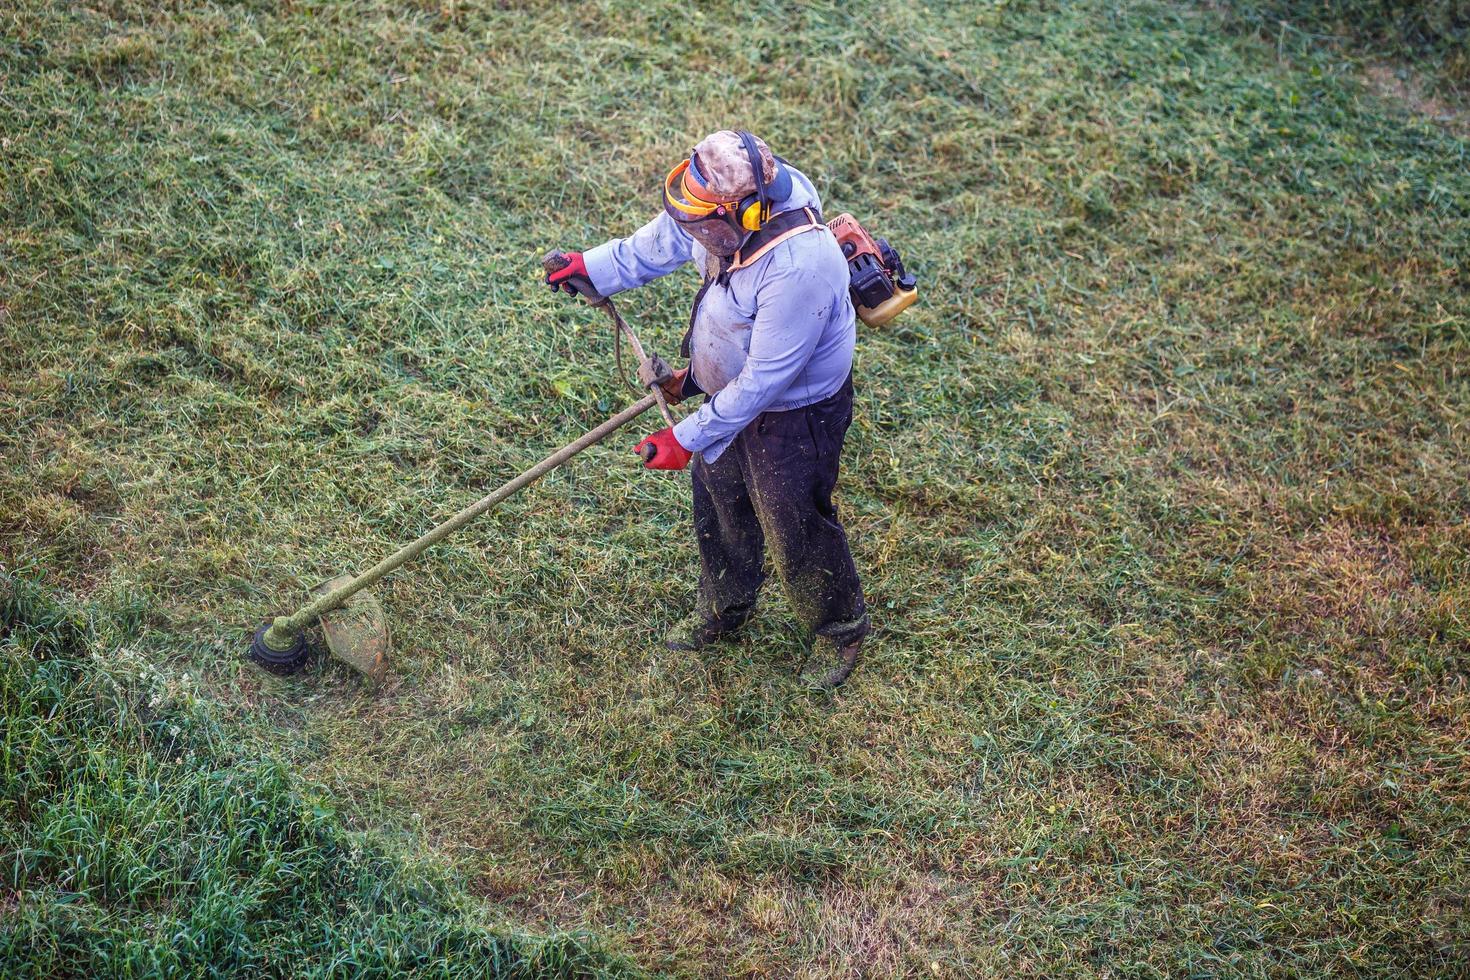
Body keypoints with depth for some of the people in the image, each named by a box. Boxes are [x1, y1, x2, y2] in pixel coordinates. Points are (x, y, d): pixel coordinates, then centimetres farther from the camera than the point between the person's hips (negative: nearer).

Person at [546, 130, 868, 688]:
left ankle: (839, 631, 41)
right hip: (732, 389, 8)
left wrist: (687, 438, -26)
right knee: (718, 505, 26)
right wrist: (593, 267, 10)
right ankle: (722, 611, 52)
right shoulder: (726, 209, -19)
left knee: (796, 529, 13)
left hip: (794, 413, -8)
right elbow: (660, 240, 6)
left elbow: (763, 380, -33)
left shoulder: (798, 266, -42)